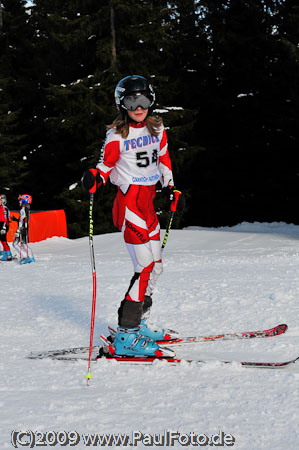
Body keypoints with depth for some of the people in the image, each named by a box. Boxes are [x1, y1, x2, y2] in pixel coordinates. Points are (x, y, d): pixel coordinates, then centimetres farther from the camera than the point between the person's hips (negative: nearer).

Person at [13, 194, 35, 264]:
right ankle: (31, 258, 15)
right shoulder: (27, 209, 12)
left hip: (22, 229, -9)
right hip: (26, 229, 9)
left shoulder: (23, 209, -16)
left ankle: (25, 257, -12)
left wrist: (18, 231, -21)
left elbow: (21, 222, -20)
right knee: (24, 244, 17)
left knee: (16, 244, -5)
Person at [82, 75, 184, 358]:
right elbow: (106, 165, -3)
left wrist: (170, 186, 27)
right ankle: (126, 336, -14)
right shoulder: (116, 135, -7)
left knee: (155, 266, 10)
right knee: (145, 268, -15)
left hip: (148, 203, 8)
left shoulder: (157, 129, 10)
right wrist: (94, 178, -24)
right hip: (129, 204, -8)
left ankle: (138, 325, 23)